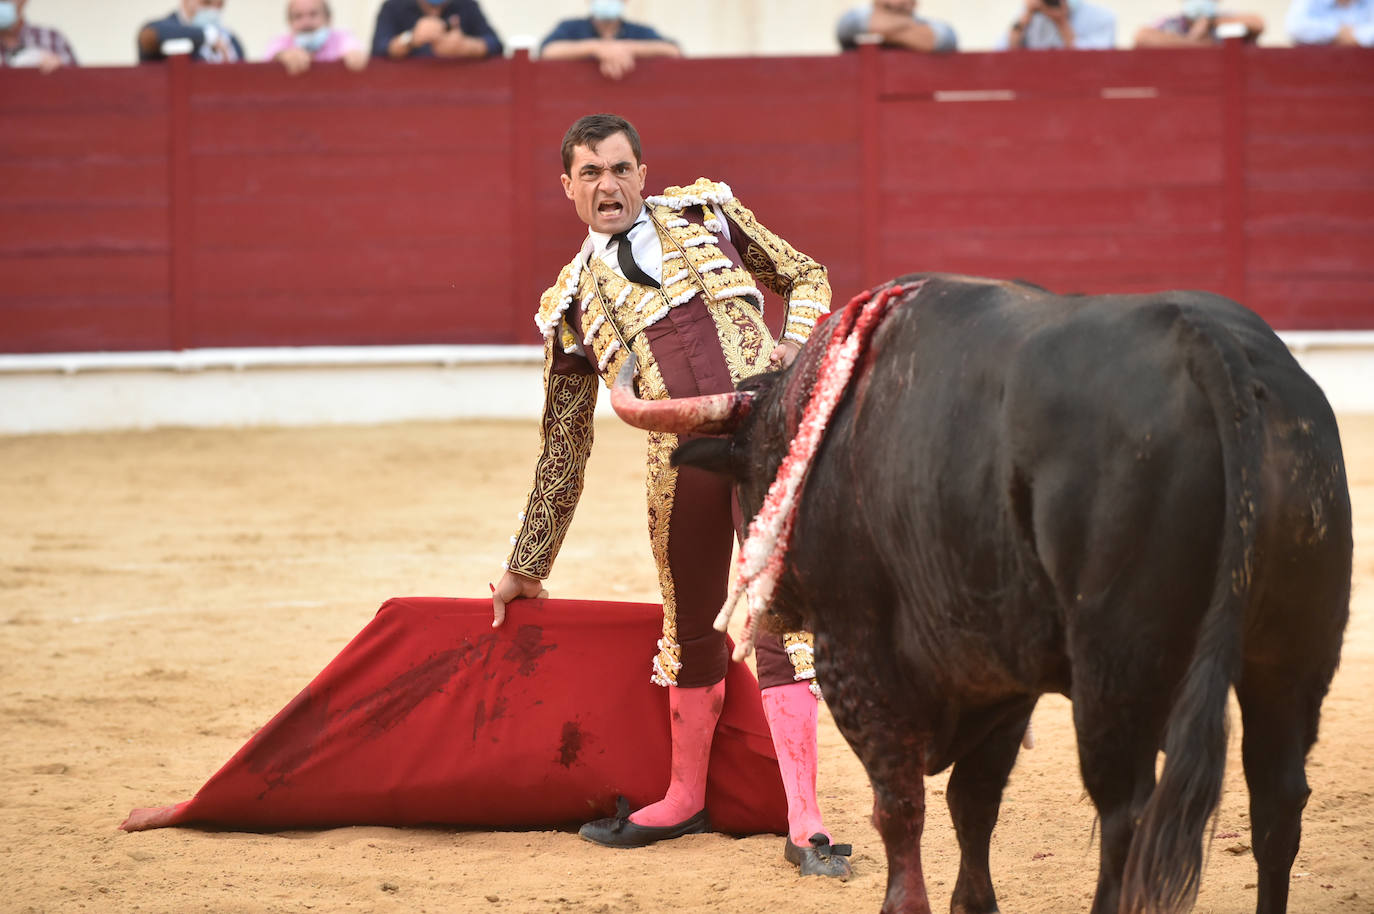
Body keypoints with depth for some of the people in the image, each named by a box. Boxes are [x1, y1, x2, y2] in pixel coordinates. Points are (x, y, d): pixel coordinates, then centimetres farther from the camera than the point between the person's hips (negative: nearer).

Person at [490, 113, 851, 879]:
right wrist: (527, 570, 22)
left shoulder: (704, 212, 15)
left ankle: (806, 826, -10)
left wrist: (795, 346, 1)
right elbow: (562, 451, 20)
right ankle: (687, 799, 34)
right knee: (691, 631, 11)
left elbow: (806, 276, 22)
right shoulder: (573, 305, 16)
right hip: (682, 462, 2)